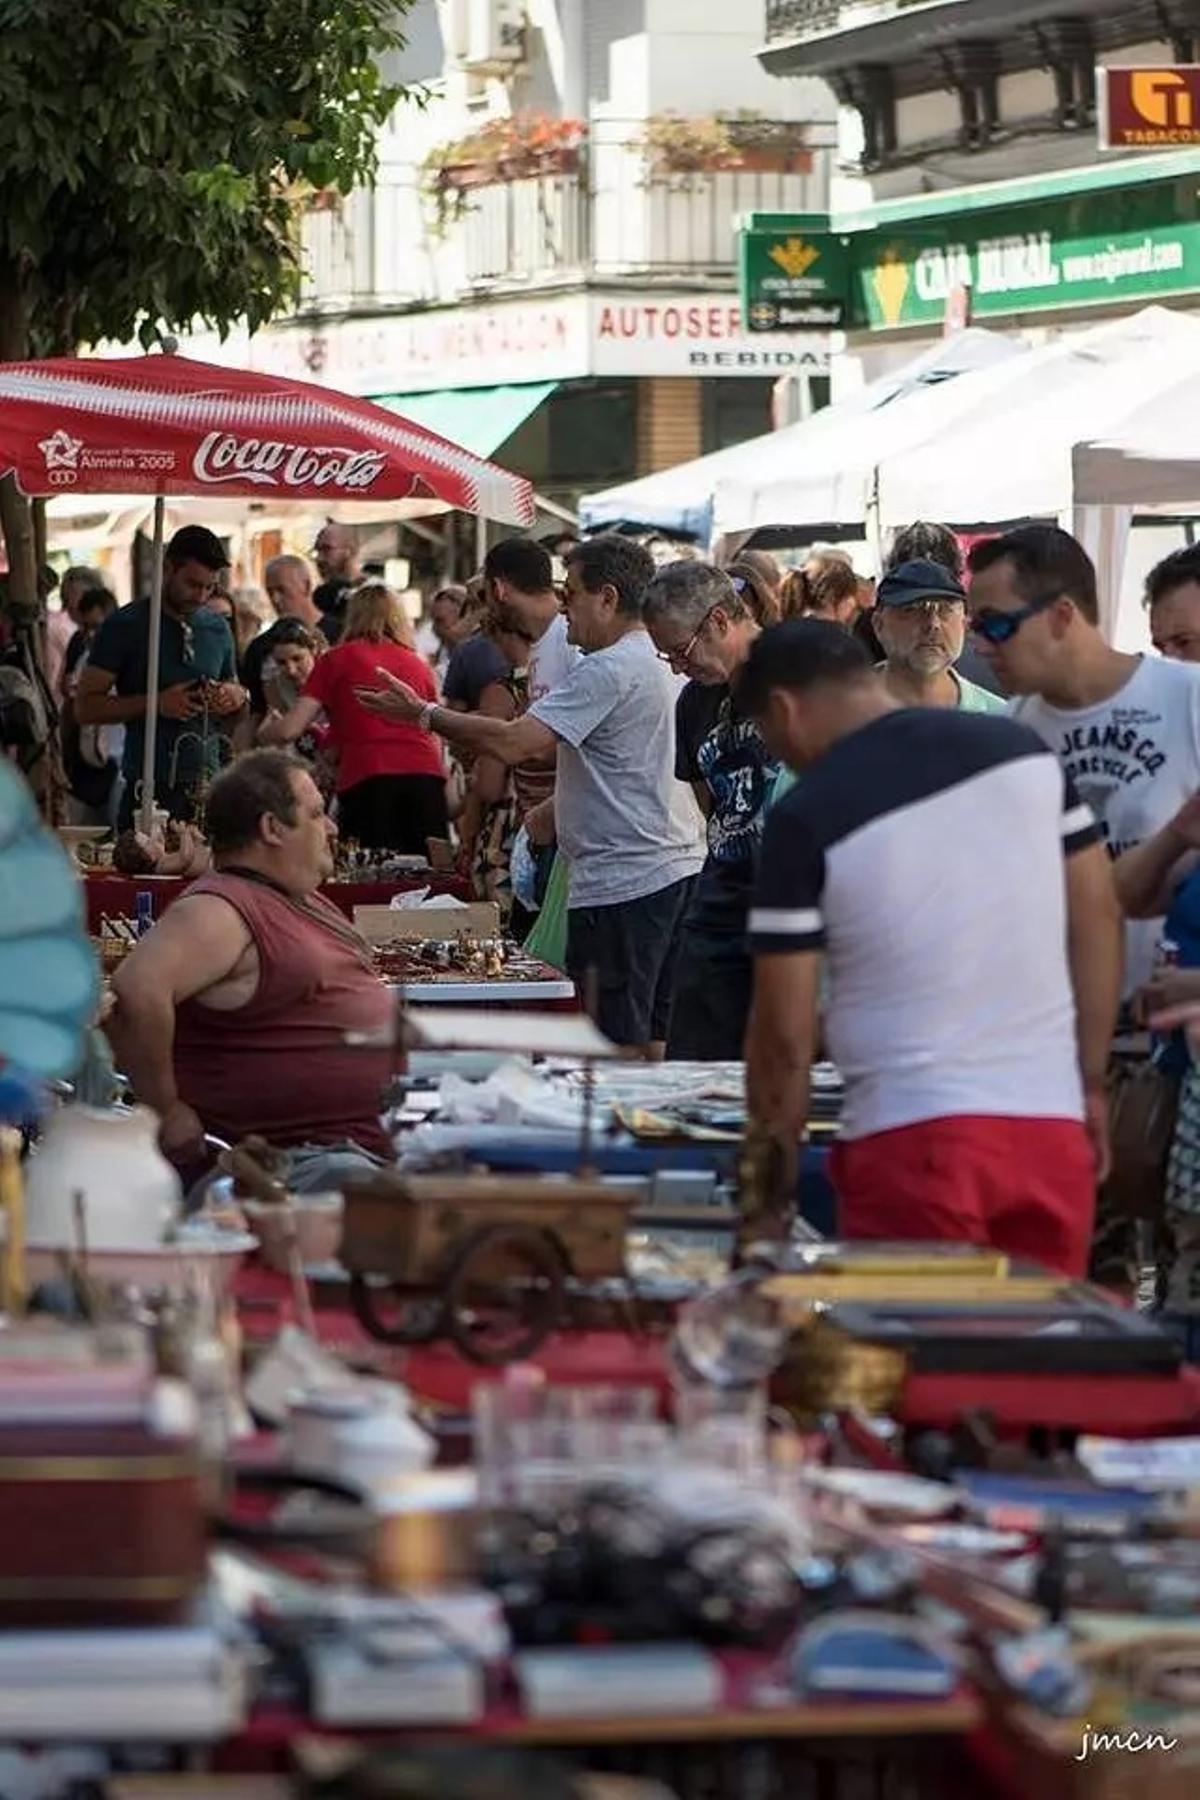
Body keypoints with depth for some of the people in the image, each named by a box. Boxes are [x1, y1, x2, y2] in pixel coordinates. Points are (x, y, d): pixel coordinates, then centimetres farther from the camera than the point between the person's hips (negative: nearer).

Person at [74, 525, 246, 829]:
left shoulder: (218, 629, 13)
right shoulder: (125, 626, -2)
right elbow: (85, 707, -5)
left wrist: (237, 697, 1)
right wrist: (154, 703, -16)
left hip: (208, 787, 4)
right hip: (150, 789, -4)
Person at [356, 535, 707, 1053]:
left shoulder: (608, 670, -16)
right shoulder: (661, 669, 16)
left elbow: (513, 743, -22)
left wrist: (424, 714, -13)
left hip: (624, 881, -10)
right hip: (678, 868, 10)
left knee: (613, 1046, -7)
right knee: (654, 1038, 12)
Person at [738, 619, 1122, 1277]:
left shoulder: (806, 817, -7)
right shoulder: (1023, 750, 6)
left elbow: (785, 1026, -4)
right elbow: (1099, 917, 11)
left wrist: (774, 1150, 10)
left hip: (915, 1134, -5)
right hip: (1052, 1125, 5)